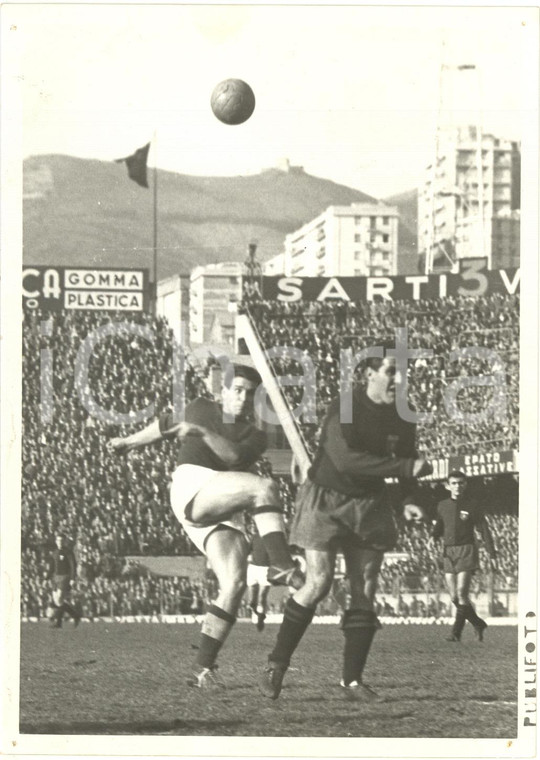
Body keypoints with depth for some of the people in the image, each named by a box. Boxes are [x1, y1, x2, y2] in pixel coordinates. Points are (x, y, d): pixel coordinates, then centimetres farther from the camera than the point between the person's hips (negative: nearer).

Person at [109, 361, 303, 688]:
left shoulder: (255, 436, 17)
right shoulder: (201, 409, 18)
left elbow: (234, 456, -5)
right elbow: (166, 424, 36)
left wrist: (202, 431, -16)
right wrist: (130, 441, 49)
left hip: (226, 513, 4)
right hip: (192, 486, -4)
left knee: (235, 584, -13)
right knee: (265, 487, -28)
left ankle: (205, 669, -9)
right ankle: (282, 565, -43)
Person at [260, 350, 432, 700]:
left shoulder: (401, 418, -3)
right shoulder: (344, 408, -21)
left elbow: (407, 459, 11)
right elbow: (345, 459, -33)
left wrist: (410, 500, -7)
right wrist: (406, 467, -34)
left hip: (369, 504, 5)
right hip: (326, 500, -5)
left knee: (365, 591, 1)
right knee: (319, 583, -12)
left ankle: (353, 678, 9)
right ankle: (276, 664, 3)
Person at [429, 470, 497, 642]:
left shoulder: (472, 505, 1)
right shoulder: (442, 505, 11)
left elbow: (484, 530, 3)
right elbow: (438, 526, 22)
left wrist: (492, 555, 0)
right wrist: (433, 537, -1)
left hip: (466, 550, -4)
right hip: (449, 552, 4)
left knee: (461, 592, -16)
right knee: (455, 597, 0)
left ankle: (456, 632, -11)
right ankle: (478, 624, 18)